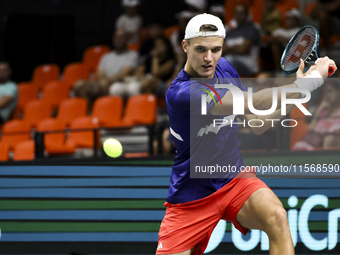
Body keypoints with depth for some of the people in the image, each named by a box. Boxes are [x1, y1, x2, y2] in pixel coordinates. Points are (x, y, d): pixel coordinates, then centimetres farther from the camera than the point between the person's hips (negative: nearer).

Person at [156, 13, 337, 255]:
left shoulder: (224, 67, 0)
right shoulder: (180, 93, -26)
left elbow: (256, 123, 9)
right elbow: (251, 104, -33)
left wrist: (298, 87, -6)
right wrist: (313, 79, -28)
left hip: (235, 179, 4)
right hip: (192, 197, -4)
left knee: (276, 217, -26)